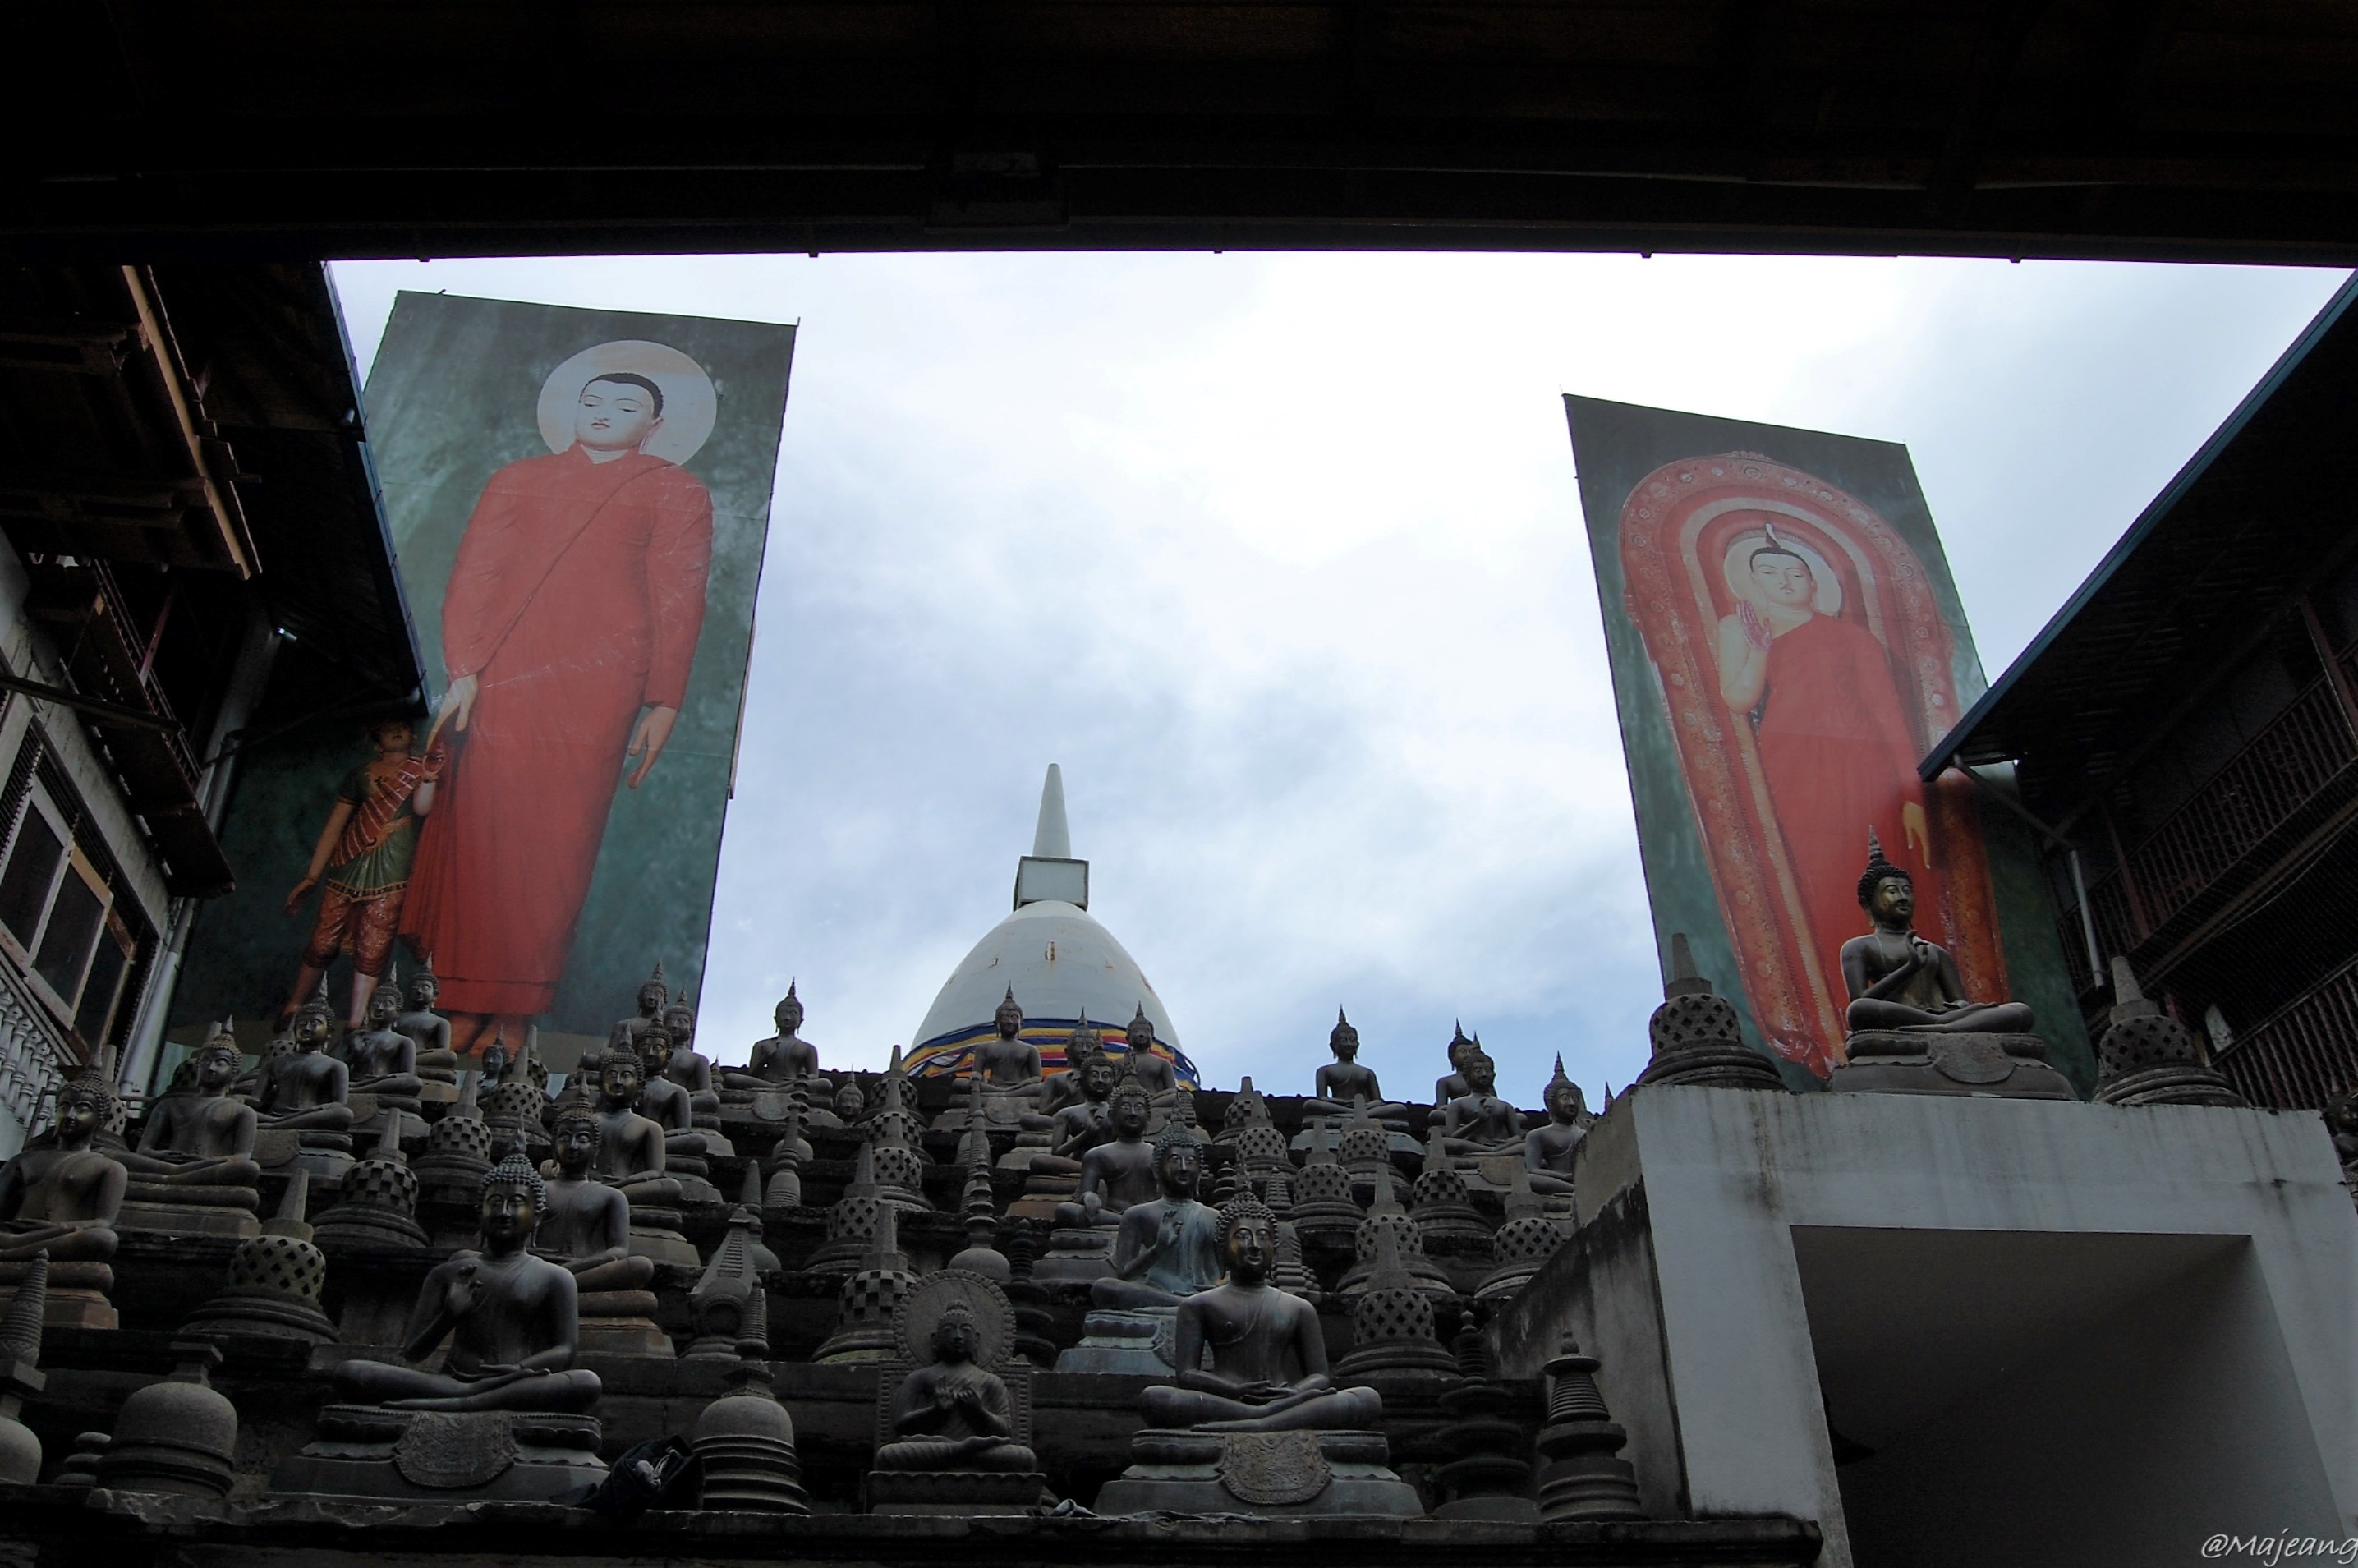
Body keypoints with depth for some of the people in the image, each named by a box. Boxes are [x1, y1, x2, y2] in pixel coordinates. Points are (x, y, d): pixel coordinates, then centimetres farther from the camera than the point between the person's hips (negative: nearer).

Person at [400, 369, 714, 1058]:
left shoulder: (675, 493, 14)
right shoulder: (518, 480, 21)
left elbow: (677, 599, 6)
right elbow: (472, 575, 12)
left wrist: (663, 701, -3)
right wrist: (463, 670, -2)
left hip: (596, 685, -2)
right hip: (500, 678, 2)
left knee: (557, 843, -5)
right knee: (482, 835, -3)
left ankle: (515, 1015, -1)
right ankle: (465, 1010, 2)